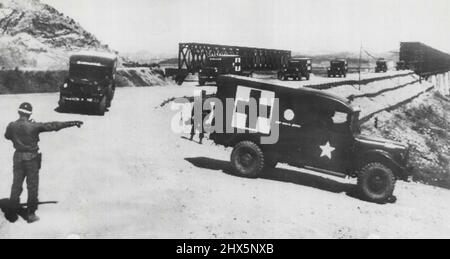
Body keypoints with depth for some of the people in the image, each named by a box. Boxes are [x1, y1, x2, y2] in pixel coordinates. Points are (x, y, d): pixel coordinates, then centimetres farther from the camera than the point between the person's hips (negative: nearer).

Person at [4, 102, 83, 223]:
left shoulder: (11, 126, -5)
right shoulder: (34, 126, -18)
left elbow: (7, 136, 17)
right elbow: (54, 126, -17)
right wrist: (72, 123, -14)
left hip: (18, 157, 4)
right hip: (31, 159, -4)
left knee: (16, 184, 16)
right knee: (32, 186, 6)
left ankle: (13, 210, 26)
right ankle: (31, 214, 13)